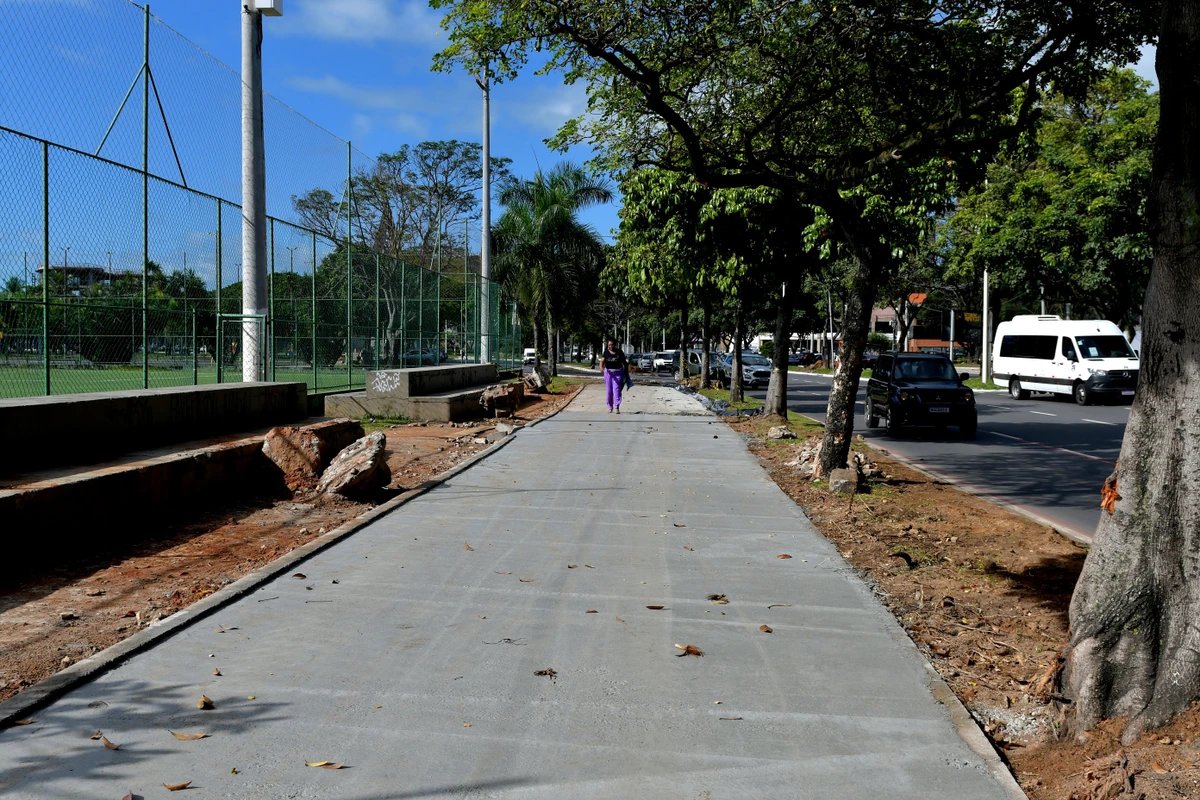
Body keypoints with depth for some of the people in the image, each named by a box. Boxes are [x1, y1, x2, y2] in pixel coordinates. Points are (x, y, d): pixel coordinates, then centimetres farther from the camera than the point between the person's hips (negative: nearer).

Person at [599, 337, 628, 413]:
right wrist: (601, 368, -33)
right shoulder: (606, 352, 0)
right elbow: (602, 361, -11)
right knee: (609, 391, 5)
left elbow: (625, 363, 4)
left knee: (616, 389, -13)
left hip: (618, 373, -2)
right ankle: (610, 407, 16)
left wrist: (627, 374, 3)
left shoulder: (619, 352, -3)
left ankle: (617, 407, -18)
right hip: (608, 372, 2)